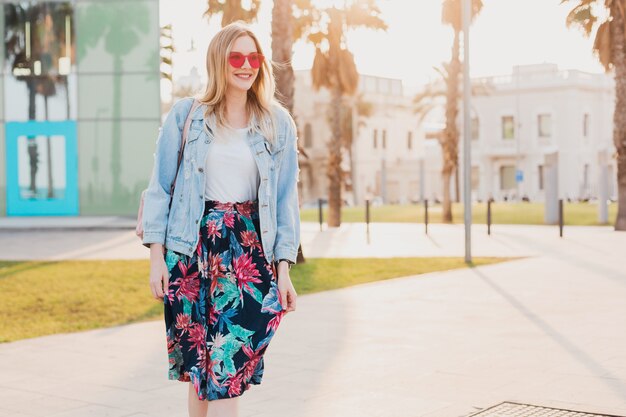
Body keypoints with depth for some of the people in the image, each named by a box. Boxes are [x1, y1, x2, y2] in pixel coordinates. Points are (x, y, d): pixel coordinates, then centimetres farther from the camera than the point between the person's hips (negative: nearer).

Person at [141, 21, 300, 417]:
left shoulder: (278, 123, 6)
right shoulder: (186, 115, 2)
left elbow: (286, 197, 7)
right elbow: (160, 187, 3)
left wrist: (284, 269, 1)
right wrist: (157, 257, -2)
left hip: (250, 249, 0)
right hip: (193, 248, 0)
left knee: (228, 362, -6)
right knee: (198, 361, 6)